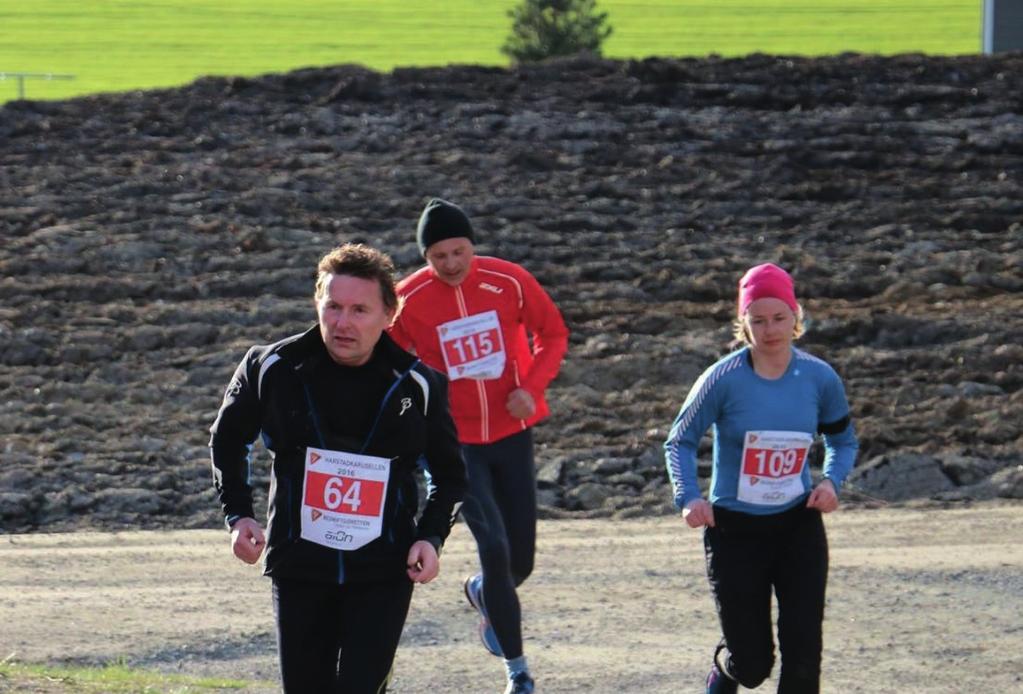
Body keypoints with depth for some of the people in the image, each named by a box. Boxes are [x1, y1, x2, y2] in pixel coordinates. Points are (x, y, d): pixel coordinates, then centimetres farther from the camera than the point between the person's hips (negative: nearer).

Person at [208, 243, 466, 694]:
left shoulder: (417, 385, -5)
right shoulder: (273, 369, -6)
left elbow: (449, 474, 9)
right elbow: (228, 439, 14)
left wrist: (432, 537, -7)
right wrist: (238, 515, 3)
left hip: (383, 571, -1)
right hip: (299, 563, 1)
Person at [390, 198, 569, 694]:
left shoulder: (509, 281, -9)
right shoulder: (409, 300, -12)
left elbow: (553, 333, 3)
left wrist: (532, 387, -12)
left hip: (513, 433, 2)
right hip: (456, 442, -2)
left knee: (521, 559, 6)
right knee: (494, 547, -14)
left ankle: (483, 594, 43)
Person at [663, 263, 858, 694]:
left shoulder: (819, 378, -5)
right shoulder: (724, 379, -14)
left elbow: (843, 440, 11)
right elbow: (680, 441, -5)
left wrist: (832, 481, -10)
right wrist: (688, 497, -22)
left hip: (799, 527, 2)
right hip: (734, 530, -2)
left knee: (803, 651, -9)